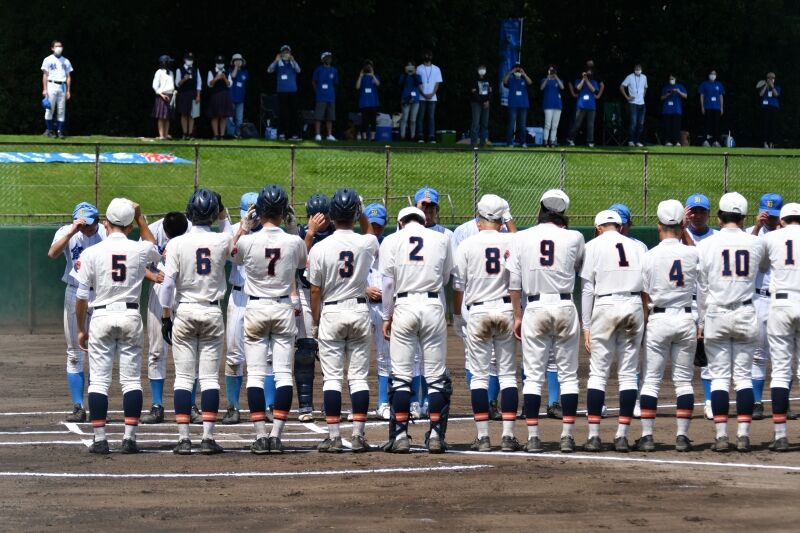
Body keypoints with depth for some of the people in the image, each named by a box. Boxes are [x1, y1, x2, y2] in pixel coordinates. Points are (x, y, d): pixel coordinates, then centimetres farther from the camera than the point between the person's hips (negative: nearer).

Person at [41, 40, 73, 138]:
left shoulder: (66, 61, 16)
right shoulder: (48, 60, 6)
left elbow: (68, 77, 14)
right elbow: (45, 75, 1)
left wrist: (68, 90, 6)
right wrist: (44, 89, -9)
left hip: (62, 86, 3)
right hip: (51, 85, -3)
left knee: (61, 110, -1)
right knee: (50, 109, -7)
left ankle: (59, 130, 1)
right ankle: (49, 130, -2)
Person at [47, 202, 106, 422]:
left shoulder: (106, 233, -5)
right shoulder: (67, 233, -4)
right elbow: (52, 253, -21)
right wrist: (72, 232, -29)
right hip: (74, 294, 1)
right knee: (74, 354, 3)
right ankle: (78, 408, 8)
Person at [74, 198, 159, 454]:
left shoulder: (91, 253, -5)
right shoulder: (139, 250, -2)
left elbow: (82, 296, -3)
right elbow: (156, 250, 26)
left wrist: (81, 329, 8)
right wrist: (140, 217, 27)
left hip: (101, 317, -1)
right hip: (130, 316, 1)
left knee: (99, 380, 3)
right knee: (132, 379, 5)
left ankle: (100, 439, 0)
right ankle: (129, 438, 1)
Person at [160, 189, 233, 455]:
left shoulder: (177, 243, -7)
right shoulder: (222, 241, -4)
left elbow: (168, 283, -9)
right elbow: (235, 246, 22)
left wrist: (166, 317, -1)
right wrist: (224, 216, 25)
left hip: (184, 312, -1)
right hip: (212, 313, 1)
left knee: (183, 377, 2)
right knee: (210, 377, 3)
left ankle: (183, 439, -1)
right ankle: (208, 438, 0)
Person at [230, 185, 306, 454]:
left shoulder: (248, 241, -12)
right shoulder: (294, 242, -8)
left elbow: (233, 256, 12)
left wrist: (244, 227, 14)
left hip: (256, 308, -1)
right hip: (284, 308, 1)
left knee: (255, 373, 2)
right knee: (284, 372, 3)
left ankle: (260, 435, -5)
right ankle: (276, 434, -3)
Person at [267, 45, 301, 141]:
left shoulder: (293, 62, 9)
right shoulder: (278, 63, 5)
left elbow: (298, 70, -10)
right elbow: (269, 70, -10)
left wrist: (292, 60, -26)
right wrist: (276, 61, -25)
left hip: (293, 91, 2)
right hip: (282, 91, -2)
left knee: (293, 112, 0)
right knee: (282, 113, -2)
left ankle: (293, 134, 1)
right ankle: (281, 133, 1)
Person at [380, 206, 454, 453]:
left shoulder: (392, 240, 4)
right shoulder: (441, 239, 8)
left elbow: (388, 282, 1)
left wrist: (387, 316, 7)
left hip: (403, 306, -1)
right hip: (433, 305, 1)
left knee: (401, 375, 2)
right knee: (436, 374, 5)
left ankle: (400, 435, -2)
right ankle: (435, 435, 1)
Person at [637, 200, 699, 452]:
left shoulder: (649, 256, -7)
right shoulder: (692, 253, -4)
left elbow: (645, 296, -3)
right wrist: (685, 231, 18)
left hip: (658, 320, -1)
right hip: (686, 319, 2)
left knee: (651, 379, 4)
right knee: (684, 380, 8)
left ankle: (647, 435, 1)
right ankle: (682, 436, 5)